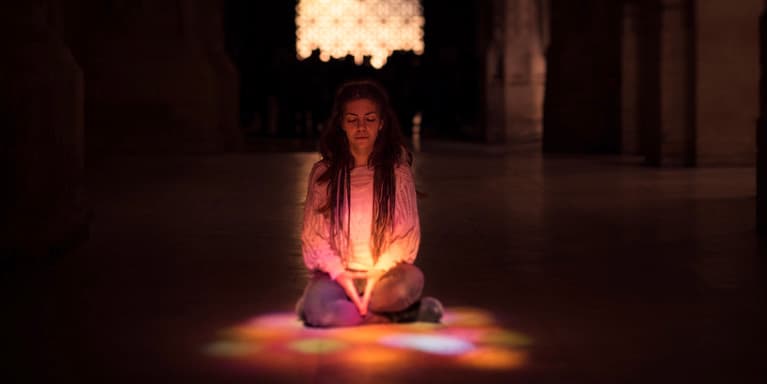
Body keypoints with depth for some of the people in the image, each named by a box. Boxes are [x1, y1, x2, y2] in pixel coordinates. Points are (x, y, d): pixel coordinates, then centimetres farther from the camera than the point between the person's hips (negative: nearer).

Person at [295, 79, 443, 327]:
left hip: (384, 273, 0)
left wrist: (376, 277, -15)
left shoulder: (397, 172, 1)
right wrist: (343, 279, -15)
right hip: (338, 275, 0)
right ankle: (398, 314, -17)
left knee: (412, 280, -34)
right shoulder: (323, 173, 1)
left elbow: (407, 235, -2)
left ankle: (344, 309, -14)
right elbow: (313, 237, -2)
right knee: (316, 303, -34)